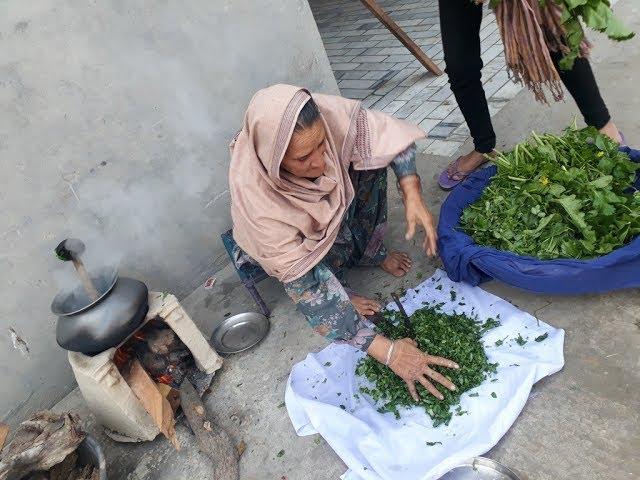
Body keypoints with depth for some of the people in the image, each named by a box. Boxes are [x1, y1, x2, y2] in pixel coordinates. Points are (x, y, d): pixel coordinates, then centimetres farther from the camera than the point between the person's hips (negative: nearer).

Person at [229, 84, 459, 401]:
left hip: (333, 200, 4)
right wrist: (387, 351, -44)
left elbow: (389, 133, -20)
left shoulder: (324, 114, -35)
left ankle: (371, 251, -2)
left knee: (370, 150, -21)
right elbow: (303, 284, -42)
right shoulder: (256, 197, -42)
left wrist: (412, 195, -37)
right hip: (294, 233, -4)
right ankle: (338, 296, 2)